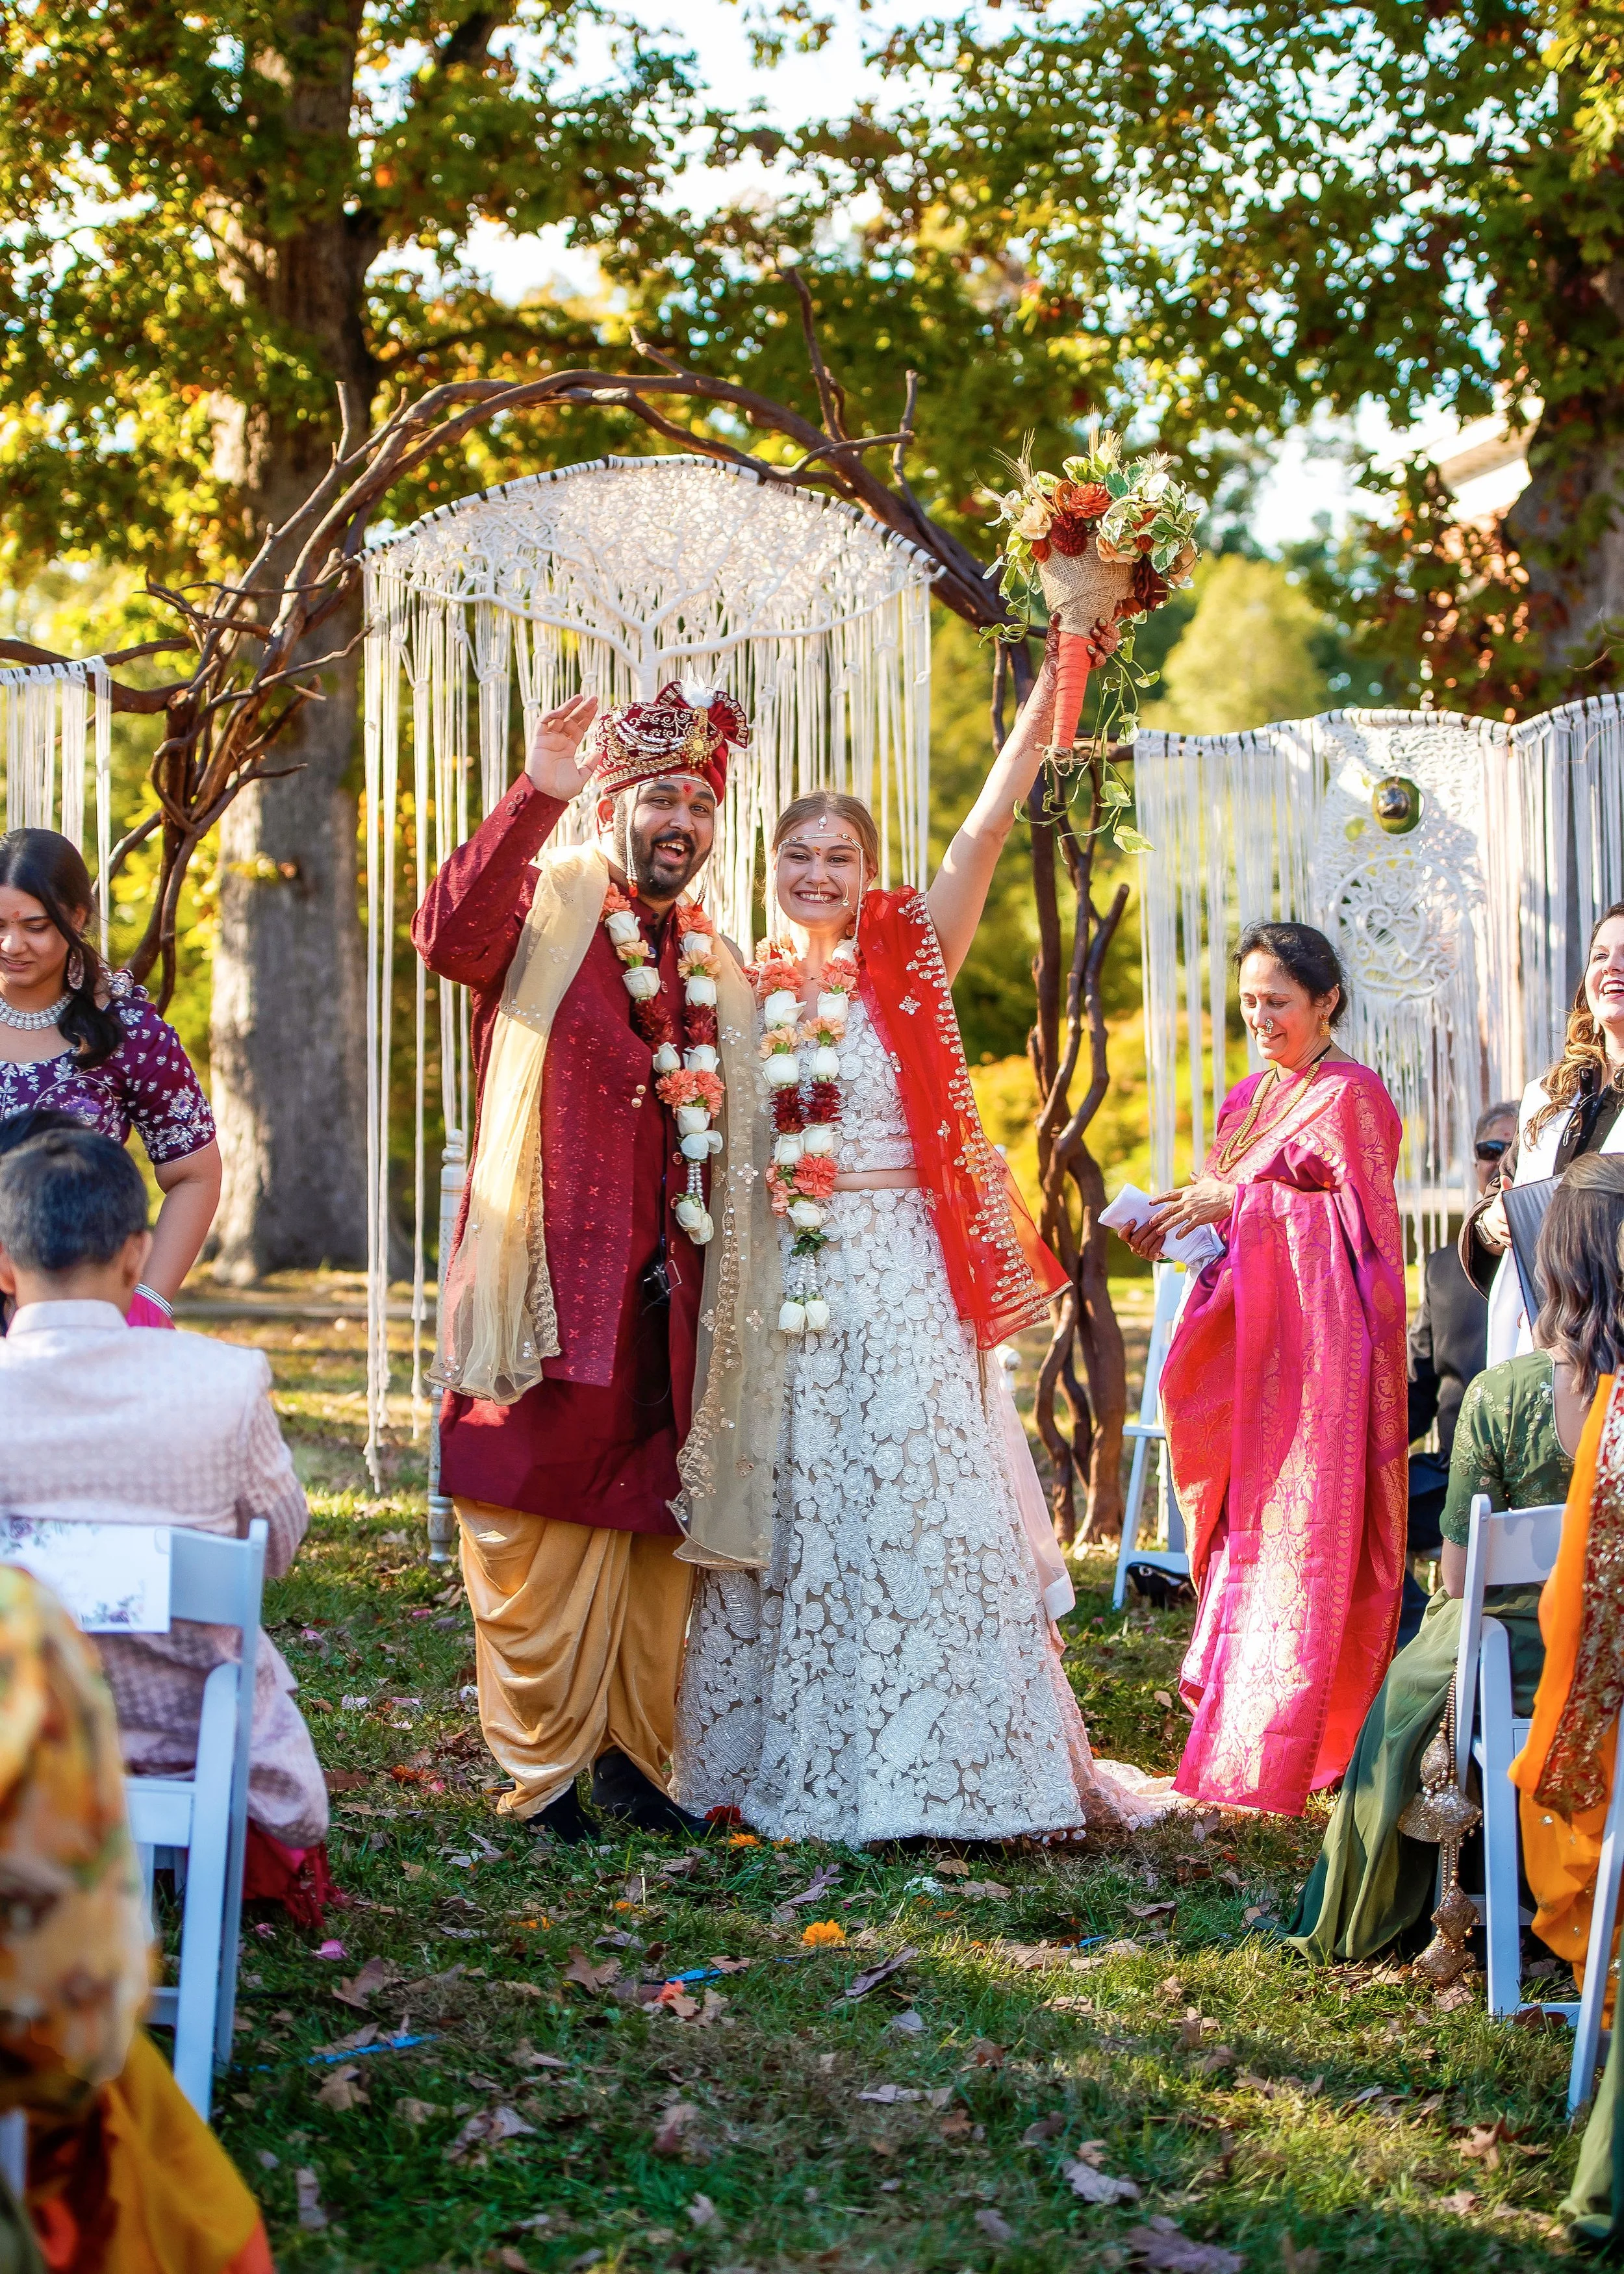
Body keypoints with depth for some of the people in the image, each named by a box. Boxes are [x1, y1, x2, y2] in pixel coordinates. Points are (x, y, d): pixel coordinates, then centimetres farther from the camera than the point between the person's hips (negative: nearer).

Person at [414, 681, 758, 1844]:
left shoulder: (719, 965, 18)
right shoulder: (550, 906, 0)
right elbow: (450, 935, -23)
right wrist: (537, 796, -33)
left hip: (667, 1292, 6)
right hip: (557, 1282, -6)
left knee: (656, 1528, 10)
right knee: (545, 1525, -3)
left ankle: (636, 1754, 20)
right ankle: (543, 1770, 4)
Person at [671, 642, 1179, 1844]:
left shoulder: (910, 962, 1)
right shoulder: (754, 992, 9)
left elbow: (986, 830, -11)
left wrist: (1052, 687, -21)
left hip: (900, 1278, -3)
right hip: (783, 1282, 3)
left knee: (911, 1506, -4)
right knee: (788, 1512, 6)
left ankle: (936, 1768, 3)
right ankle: (791, 1761, 15)